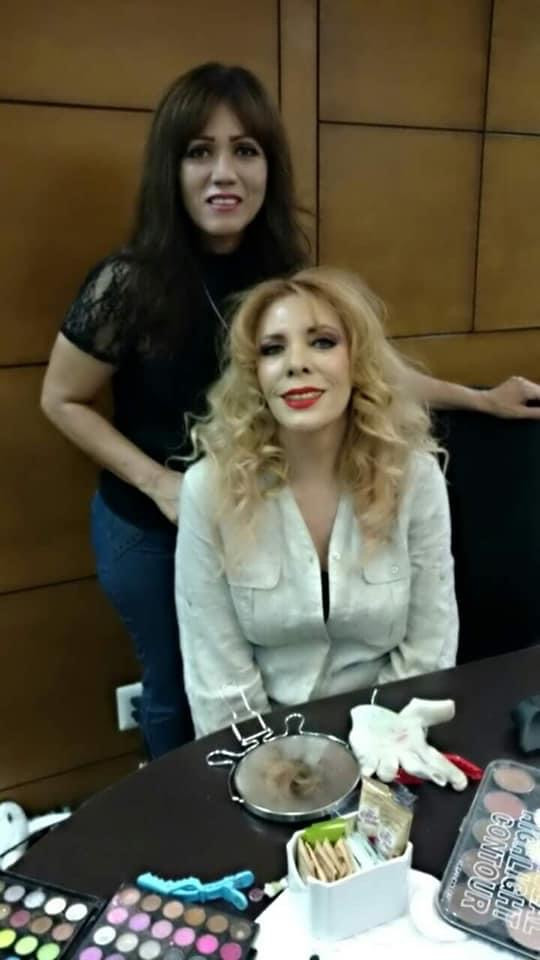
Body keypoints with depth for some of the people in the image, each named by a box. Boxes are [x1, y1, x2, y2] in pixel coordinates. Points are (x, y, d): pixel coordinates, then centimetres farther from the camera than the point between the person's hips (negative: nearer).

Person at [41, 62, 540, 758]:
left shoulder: (285, 274, -8)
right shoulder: (130, 283, -21)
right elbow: (62, 400, -10)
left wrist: (481, 398, 3)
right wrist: (156, 480, -20)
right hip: (151, 530, -3)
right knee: (176, 688, 17)